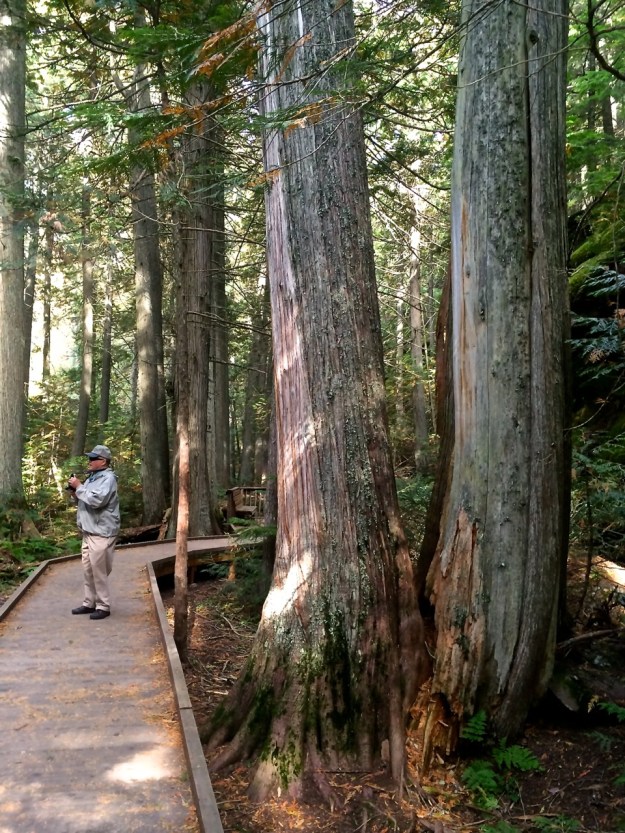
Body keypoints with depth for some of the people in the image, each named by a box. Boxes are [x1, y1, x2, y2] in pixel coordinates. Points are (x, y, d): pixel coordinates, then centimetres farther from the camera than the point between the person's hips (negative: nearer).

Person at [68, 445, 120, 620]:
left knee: (99, 571, -4)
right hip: (88, 532, 9)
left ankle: (103, 606, 5)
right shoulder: (92, 478, 16)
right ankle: (89, 603, 24)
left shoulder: (108, 478, -13)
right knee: (88, 570, 14)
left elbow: (96, 500, -27)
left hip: (101, 533, -9)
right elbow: (85, 501, 24)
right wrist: (75, 494, 4)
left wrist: (79, 487, -16)